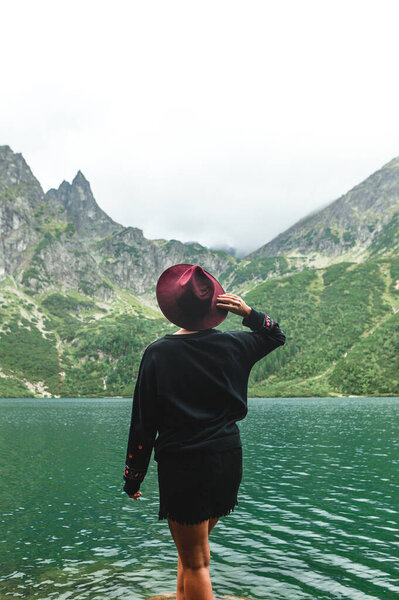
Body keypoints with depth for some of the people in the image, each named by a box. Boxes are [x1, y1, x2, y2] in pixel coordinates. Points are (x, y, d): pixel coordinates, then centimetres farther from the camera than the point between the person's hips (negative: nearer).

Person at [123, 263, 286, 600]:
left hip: (182, 465, -4)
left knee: (195, 562, 9)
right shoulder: (232, 345, -3)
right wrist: (249, 313, 0)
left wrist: (133, 476, 0)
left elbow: (143, 421, -9)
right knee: (192, 545, 25)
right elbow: (276, 336, 18)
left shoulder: (158, 352, -11)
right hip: (227, 459, 5)